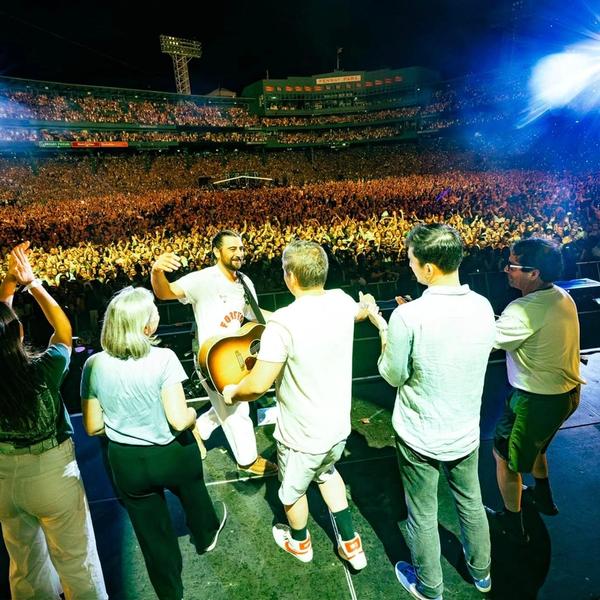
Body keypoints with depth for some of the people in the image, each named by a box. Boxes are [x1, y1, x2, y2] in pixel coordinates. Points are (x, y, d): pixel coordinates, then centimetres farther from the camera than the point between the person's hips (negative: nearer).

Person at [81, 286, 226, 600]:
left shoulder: (94, 365, -14)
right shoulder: (163, 359, -25)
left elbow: (92, 427, -6)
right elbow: (180, 420, -27)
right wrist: (193, 412, -5)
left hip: (126, 463, 2)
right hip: (173, 455, -1)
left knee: (152, 532, 22)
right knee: (193, 494, 33)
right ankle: (206, 535, 63)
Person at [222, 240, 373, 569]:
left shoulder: (283, 322, -31)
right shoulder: (342, 301, -11)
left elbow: (258, 385, -28)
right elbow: (360, 312, 15)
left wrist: (232, 393, -6)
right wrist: (367, 303, 38)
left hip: (302, 435, -5)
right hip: (339, 426, 6)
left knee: (293, 490, 26)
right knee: (326, 472, 36)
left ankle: (300, 543, 55)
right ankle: (351, 544, 44)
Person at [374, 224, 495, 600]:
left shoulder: (408, 317, -28)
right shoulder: (483, 307, -11)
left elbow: (393, 376, -14)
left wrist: (384, 329, -3)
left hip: (421, 437, -5)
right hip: (466, 432, 5)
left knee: (423, 516, 19)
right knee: (471, 503, 28)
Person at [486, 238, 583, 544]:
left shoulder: (525, 309, -30)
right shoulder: (563, 298, -1)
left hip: (539, 400, -9)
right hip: (567, 390, 9)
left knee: (504, 455, 12)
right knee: (531, 443, 32)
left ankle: (513, 525, 30)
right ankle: (543, 498, 54)